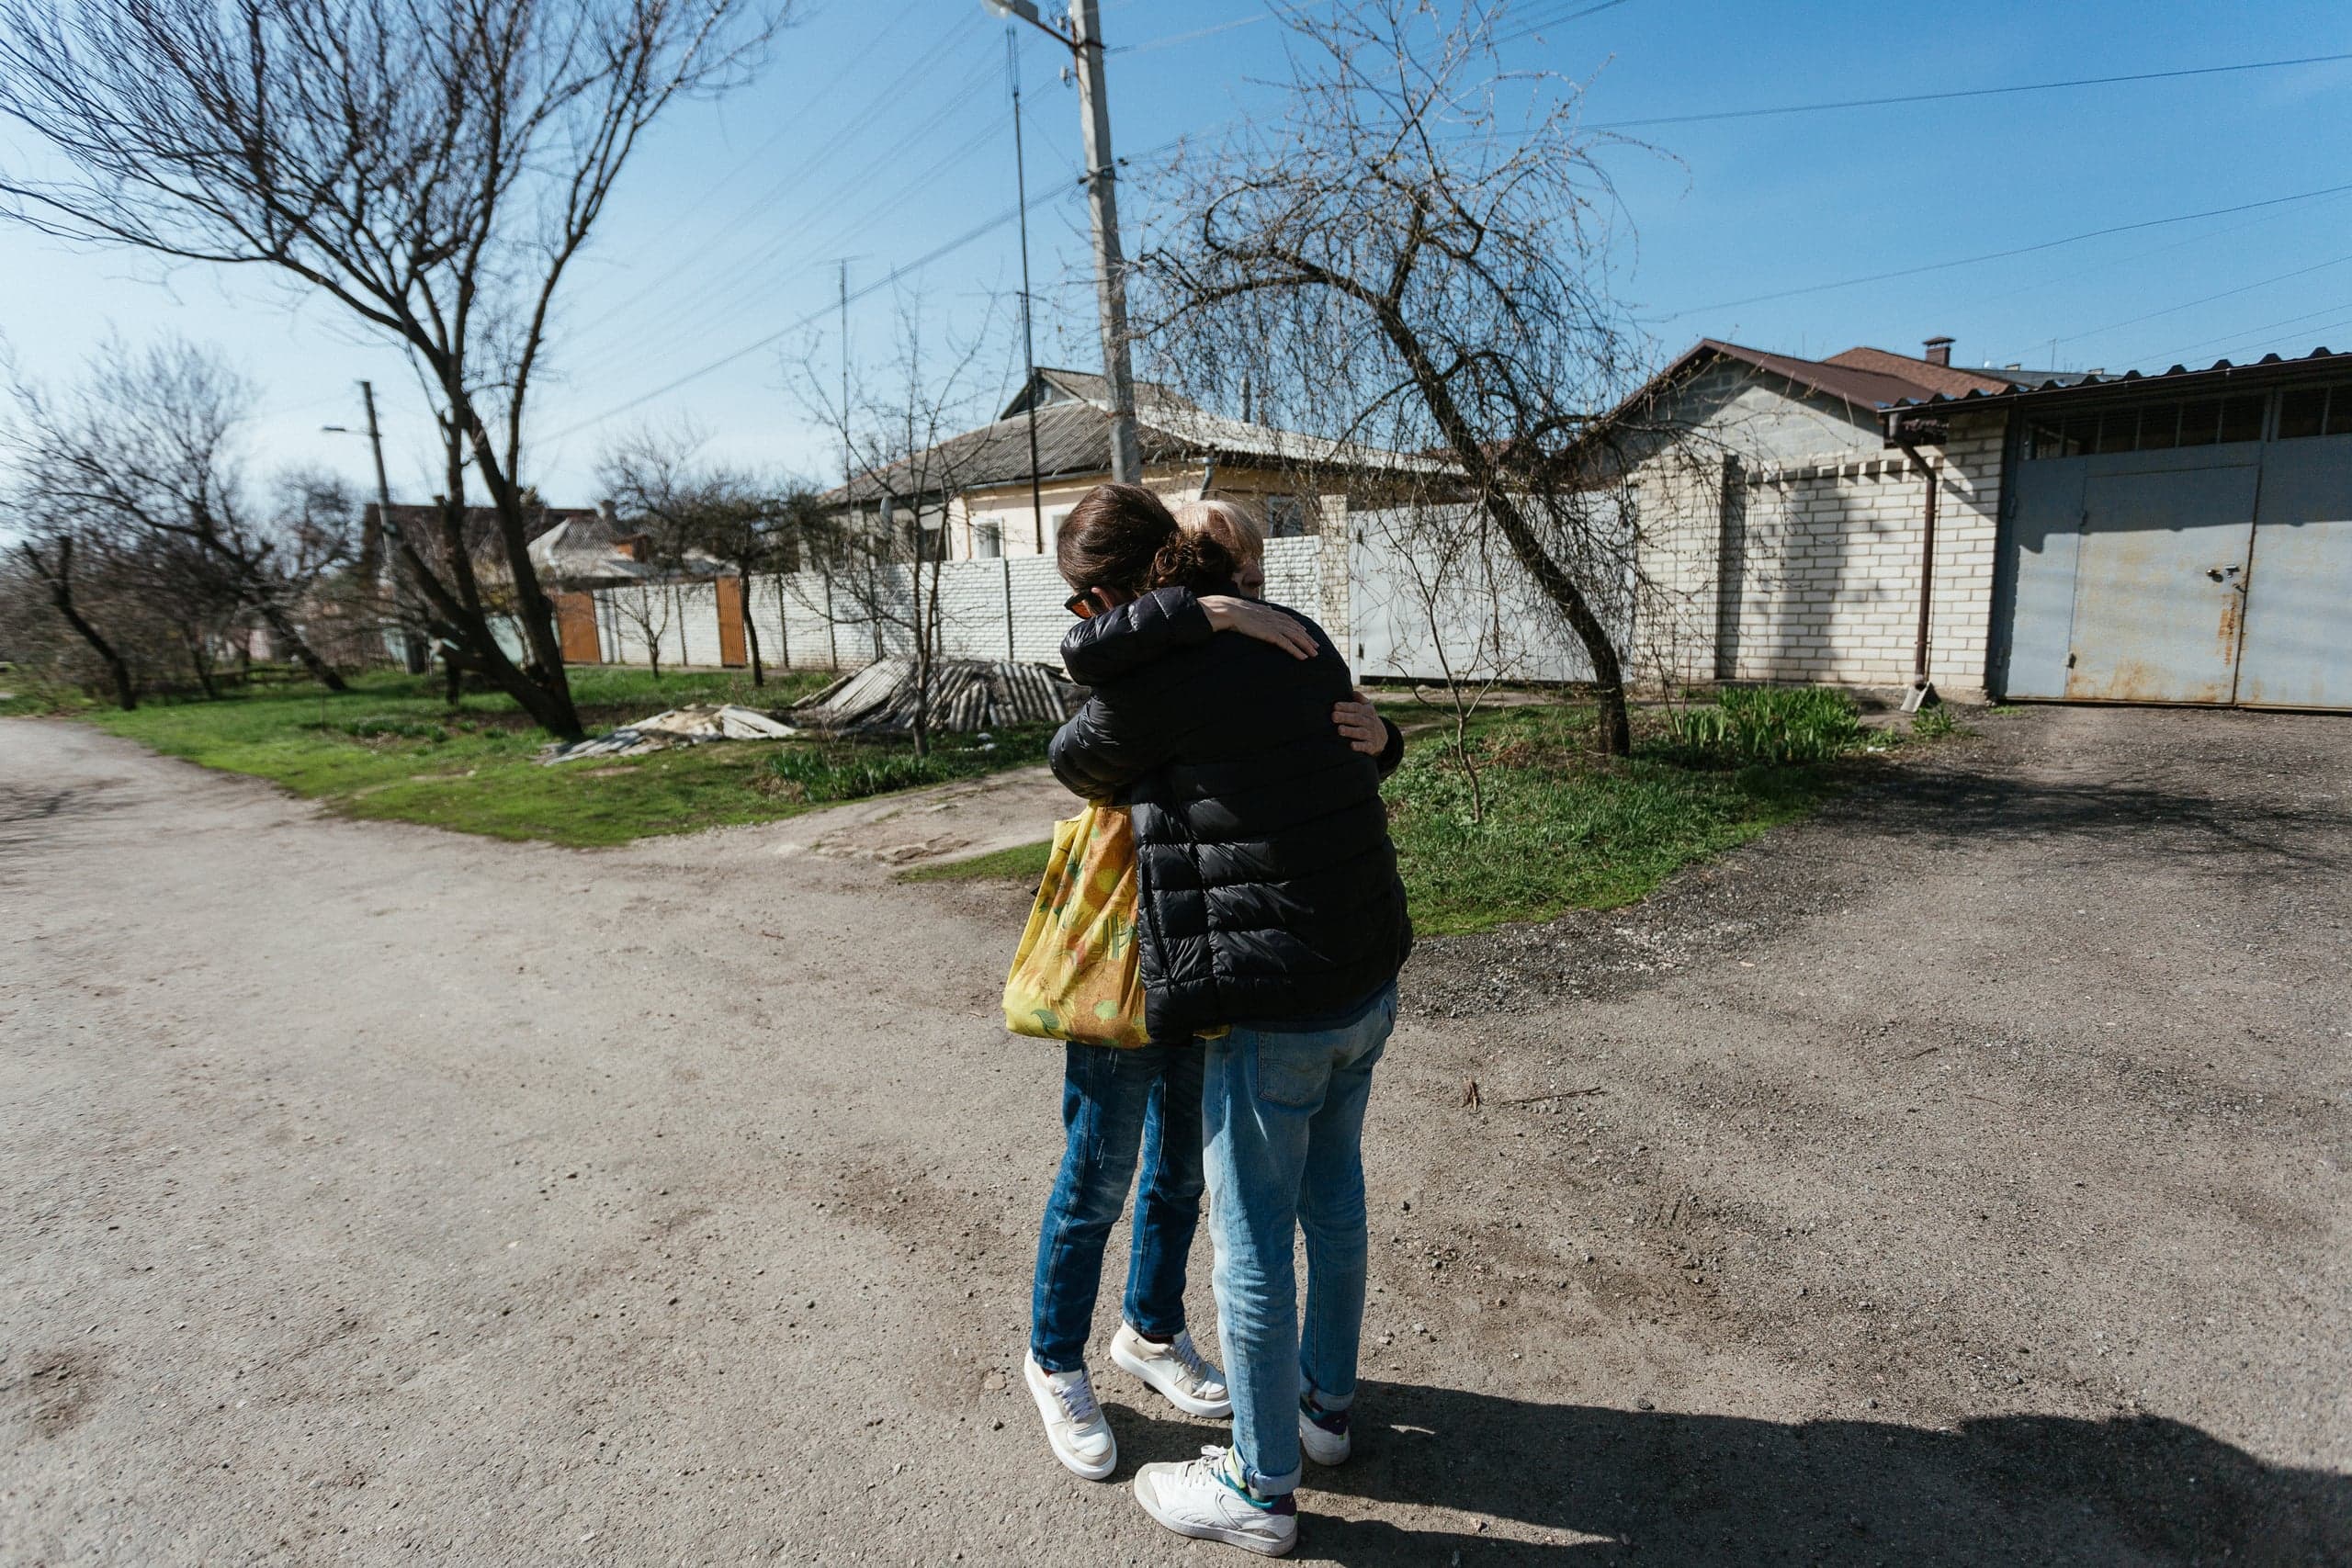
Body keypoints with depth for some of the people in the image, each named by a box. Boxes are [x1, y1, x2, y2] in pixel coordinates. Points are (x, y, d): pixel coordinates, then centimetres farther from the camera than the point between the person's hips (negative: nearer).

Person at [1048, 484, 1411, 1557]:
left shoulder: (1148, 677, -17)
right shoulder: (1296, 636, 6)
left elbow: (1077, 761, 4)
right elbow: (1378, 748, 20)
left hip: (1270, 1009, -8)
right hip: (1369, 981, 8)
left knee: (1252, 1244, 11)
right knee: (1332, 1197, 25)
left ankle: (1259, 1489, 33)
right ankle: (1325, 1402, 48)